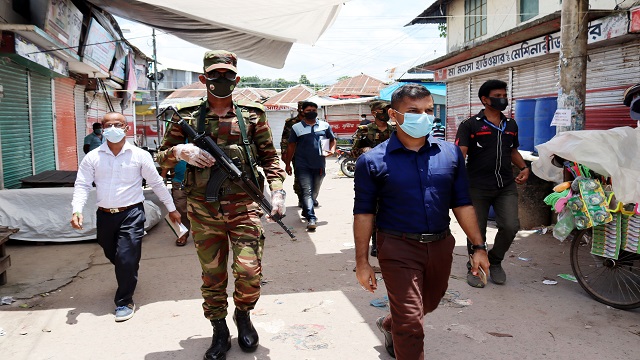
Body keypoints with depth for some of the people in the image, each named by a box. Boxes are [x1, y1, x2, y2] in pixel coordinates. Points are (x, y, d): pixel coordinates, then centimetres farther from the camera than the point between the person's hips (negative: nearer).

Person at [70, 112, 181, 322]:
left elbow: (156, 183, 5)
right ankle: (127, 280, 50)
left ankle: (125, 301, 11)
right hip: (104, 216, 3)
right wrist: (77, 210, -15)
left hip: (131, 214, -3)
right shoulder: (93, 157, 3)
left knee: (127, 259, -9)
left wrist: (171, 209, 10)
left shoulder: (140, 156, -2)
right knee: (113, 256, 19)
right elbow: (82, 185, 1)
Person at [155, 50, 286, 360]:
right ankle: (219, 332, 30)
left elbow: (269, 158, 9)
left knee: (249, 271, -7)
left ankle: (243, 315, 25)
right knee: (212, 275, 11)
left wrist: (277, 189, -4)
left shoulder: (253, 116, 5)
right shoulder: (187, 118, 5)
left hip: (244, 208, -1)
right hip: (204, 212, 1)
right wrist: (180, 151, -11)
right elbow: (162, 158, 11)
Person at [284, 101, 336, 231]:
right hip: (303, 165, -3)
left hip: (319, 165, 3)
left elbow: (332, 140, 18)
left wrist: (332, 150, -3)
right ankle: (311, 218, -18)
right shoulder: (297, 128, 3)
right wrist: (288, 164, 7)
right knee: (307, 191, -13)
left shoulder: (325, 125, 8)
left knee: (315, 192, 15)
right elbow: (291, 146, 7)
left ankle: (306, 212, 37)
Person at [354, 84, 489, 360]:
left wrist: (478, 247, 3)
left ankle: (389, 325, 55)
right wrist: (362, 262, -7)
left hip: (441, 246, 5)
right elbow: (364, 213, -7)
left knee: (429, 304, 26)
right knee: (411, 326, -2)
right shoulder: (373, 161, -10)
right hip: (399, 249, -5)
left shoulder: (451, 153, 1)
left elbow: (462, 204, 6)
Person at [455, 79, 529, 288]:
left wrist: (524, 168, 11)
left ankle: (495, 261, 22)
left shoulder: (511, 125, 14)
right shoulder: (471, 125, -3)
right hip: (478, 187, -4)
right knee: (477, 231, 4)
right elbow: (460, 153, -13)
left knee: (511, 226, -5)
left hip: (506, 186, 4)